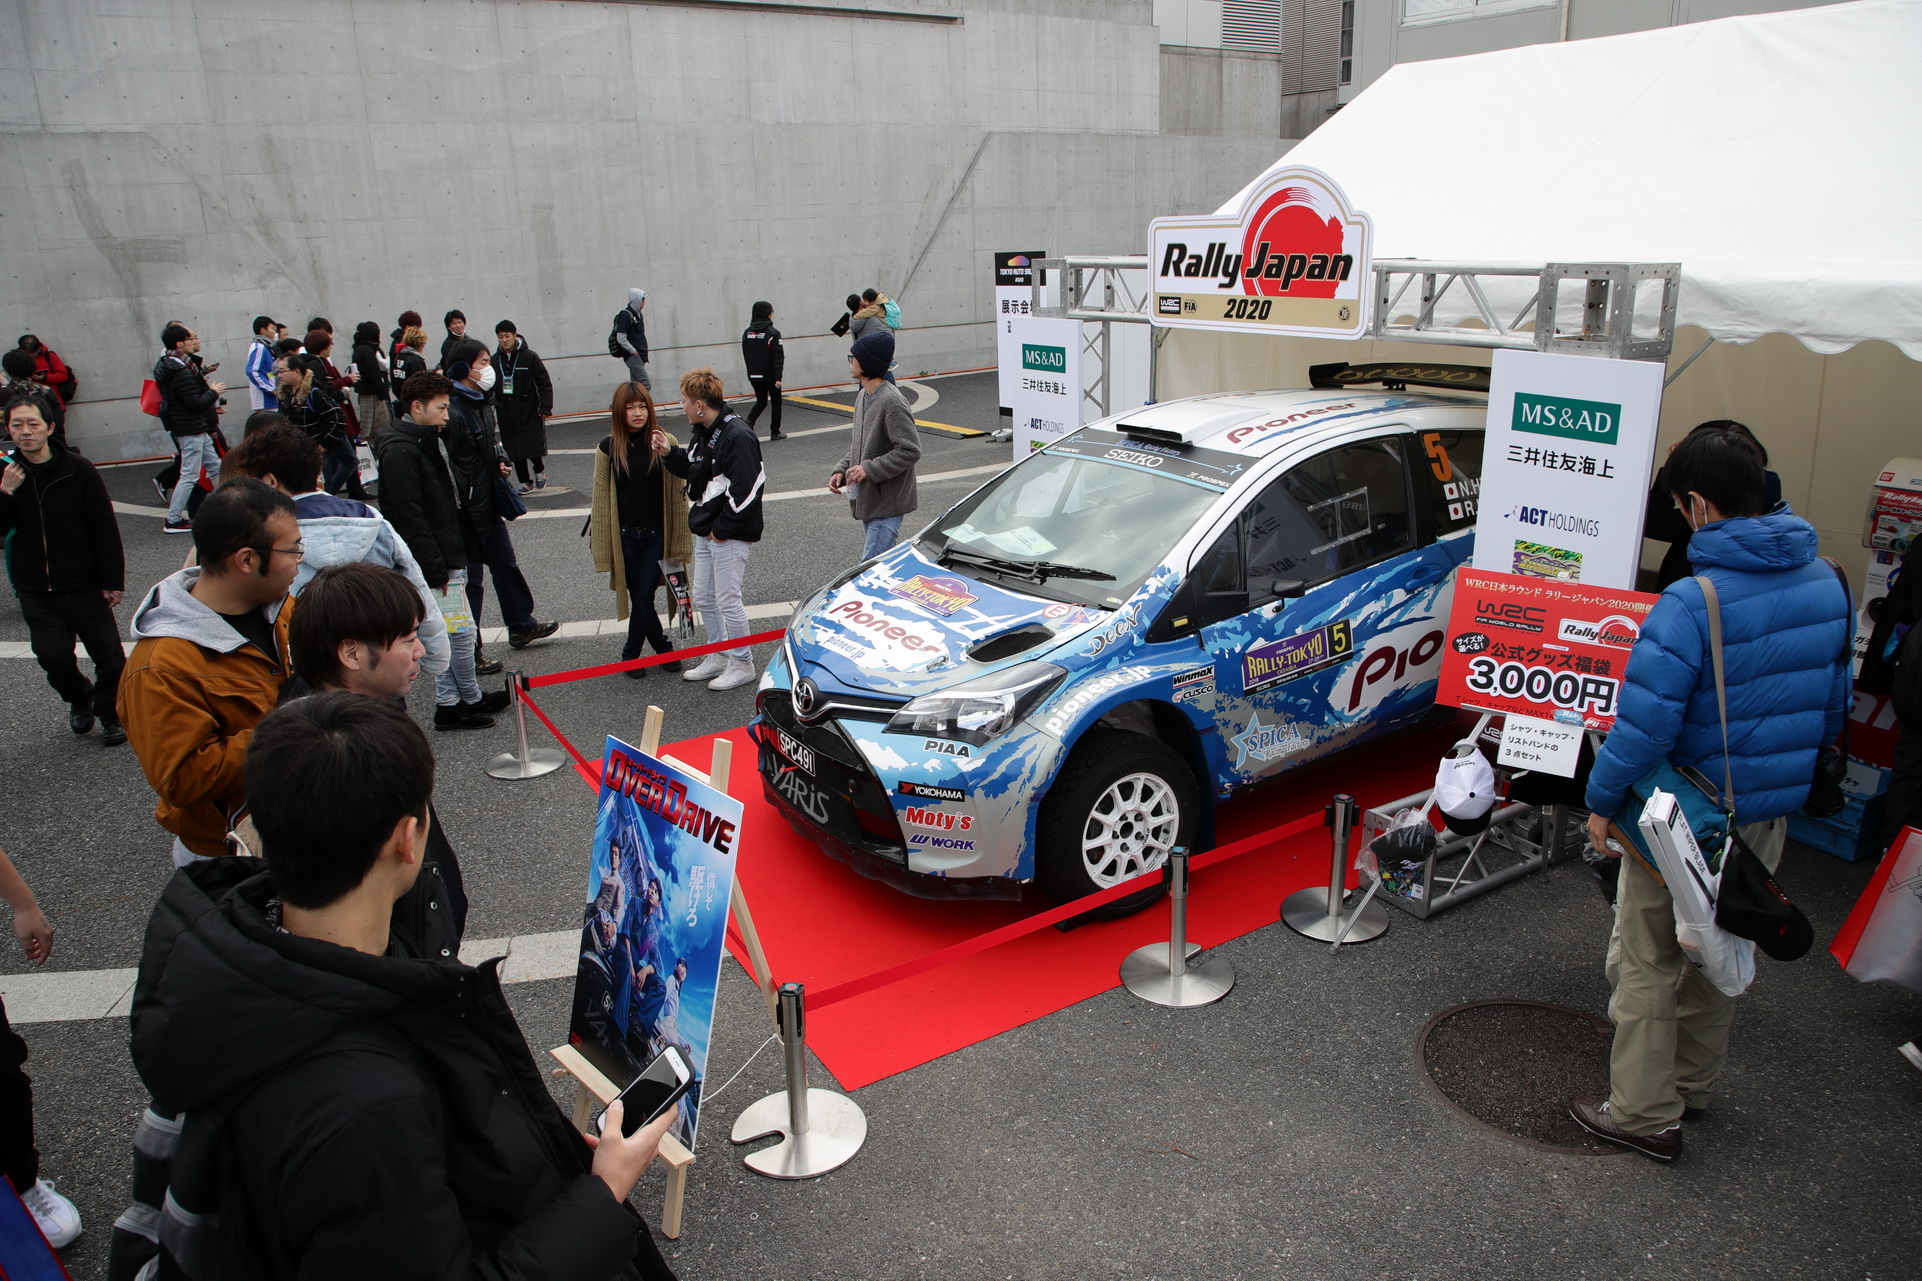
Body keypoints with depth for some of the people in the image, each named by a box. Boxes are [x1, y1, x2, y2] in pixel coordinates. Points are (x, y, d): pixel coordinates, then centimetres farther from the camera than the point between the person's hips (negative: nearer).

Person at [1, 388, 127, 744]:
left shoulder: (78, 470, -8)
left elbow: (106, 530, -5)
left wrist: (113, 581, -6)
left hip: (84, 586, -2)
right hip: (36, 591, 2)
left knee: (111, 658, -1)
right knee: (53, 657, -3)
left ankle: (108, 711, 25)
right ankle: (79, 700, 28)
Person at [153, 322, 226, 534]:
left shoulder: (168, 366, 11)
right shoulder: (181, 372, -20)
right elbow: (196, 403, -22)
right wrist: (213, 392, -8)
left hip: (198, 429, 10)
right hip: (191, 430, -10)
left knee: (215, 467, 16)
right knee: (190, 475, -5)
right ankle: (173, 521, 0)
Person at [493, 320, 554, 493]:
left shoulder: (529, 356, -5)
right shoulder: (495, 360, 6)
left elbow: (544, 384, -5)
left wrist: (545, 408, -10)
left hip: (529, 411, -4)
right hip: (506, 413, 4)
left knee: (533, 446, -7)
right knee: (514, 449, 5)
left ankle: (539, 471, 20)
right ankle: (526, 482, 16)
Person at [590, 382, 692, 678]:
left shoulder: (665, 443, -4)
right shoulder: (609, 448, -1)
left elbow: (677, 492, 2)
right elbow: (601, 498, 2)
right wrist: (602, 548, 1)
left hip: (656, 535, -1)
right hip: (624, 537, 1)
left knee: (644, 597, -2)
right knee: (638, 597, 7)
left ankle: (631, 654, 19)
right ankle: (662, 646, 28)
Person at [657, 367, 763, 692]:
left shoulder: (737, 436, -21)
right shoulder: (701, 432, 10)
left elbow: (745, 489, -24)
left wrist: (723, 528, -19)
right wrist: (670, 454, 5)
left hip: (730, 535, -10)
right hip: (705, 531, 10)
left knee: (728, 600, -1)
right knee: (703, 599, 16)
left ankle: (742, 664, 14)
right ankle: (719, 656, 32)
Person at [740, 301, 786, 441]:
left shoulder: (747, 333, 2)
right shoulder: (772, 333, -14)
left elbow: (745, 355, 9)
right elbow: (777, 357, -18)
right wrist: (778, 377, -18)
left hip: (753, 376, 5)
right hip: (770, 375, -5)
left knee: (761, 401, 17)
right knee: (776, 402, 12)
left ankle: (748, 422, -7)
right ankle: (775, 433, 15)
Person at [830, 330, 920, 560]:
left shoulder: (891, 401, -19)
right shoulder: (863, 397, 11)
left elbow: (910, 450, -22)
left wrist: (870, 469, -24)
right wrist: (841, 470, 4)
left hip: (887, 502, -10)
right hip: (867, 499, 10)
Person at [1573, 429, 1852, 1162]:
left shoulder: (1692, 604, -27)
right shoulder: (1825, 582, -2)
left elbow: (1644, 724, -25)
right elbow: (1834, 705, 10)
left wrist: (1603, 801, -11)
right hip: (1770, 813, 7)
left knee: (1652, 963, 8)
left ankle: (1645, 1115, 19)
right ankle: (1691, 1085, 40)